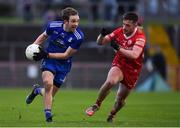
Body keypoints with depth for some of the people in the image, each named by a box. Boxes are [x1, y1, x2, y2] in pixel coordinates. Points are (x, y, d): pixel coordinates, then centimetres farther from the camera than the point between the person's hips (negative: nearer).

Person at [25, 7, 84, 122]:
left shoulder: (79, 37, -21)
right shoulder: (53, 26, -14)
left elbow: (66, 55, -18)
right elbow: (43, 36, 10)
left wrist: (47, 54, -24)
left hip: (63, 65, 0)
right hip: (49, 61, 0)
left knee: (50, 94, 5)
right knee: (48, 83, -28)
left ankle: (37, 90, 41)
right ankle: (48, 115, -18)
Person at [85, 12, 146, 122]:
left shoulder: (140, 36, -19)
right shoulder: (119, 31, -8)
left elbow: (134, 55, -33)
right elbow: (100, 42, -1)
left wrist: (119, 48, -37)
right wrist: (102, 35, -23)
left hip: (132, 70, -1)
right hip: (119, 65, 1)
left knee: (120, 100, 10)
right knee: (110, 81, -33)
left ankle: (112, 115, 41)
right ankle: (97, 105, -14)